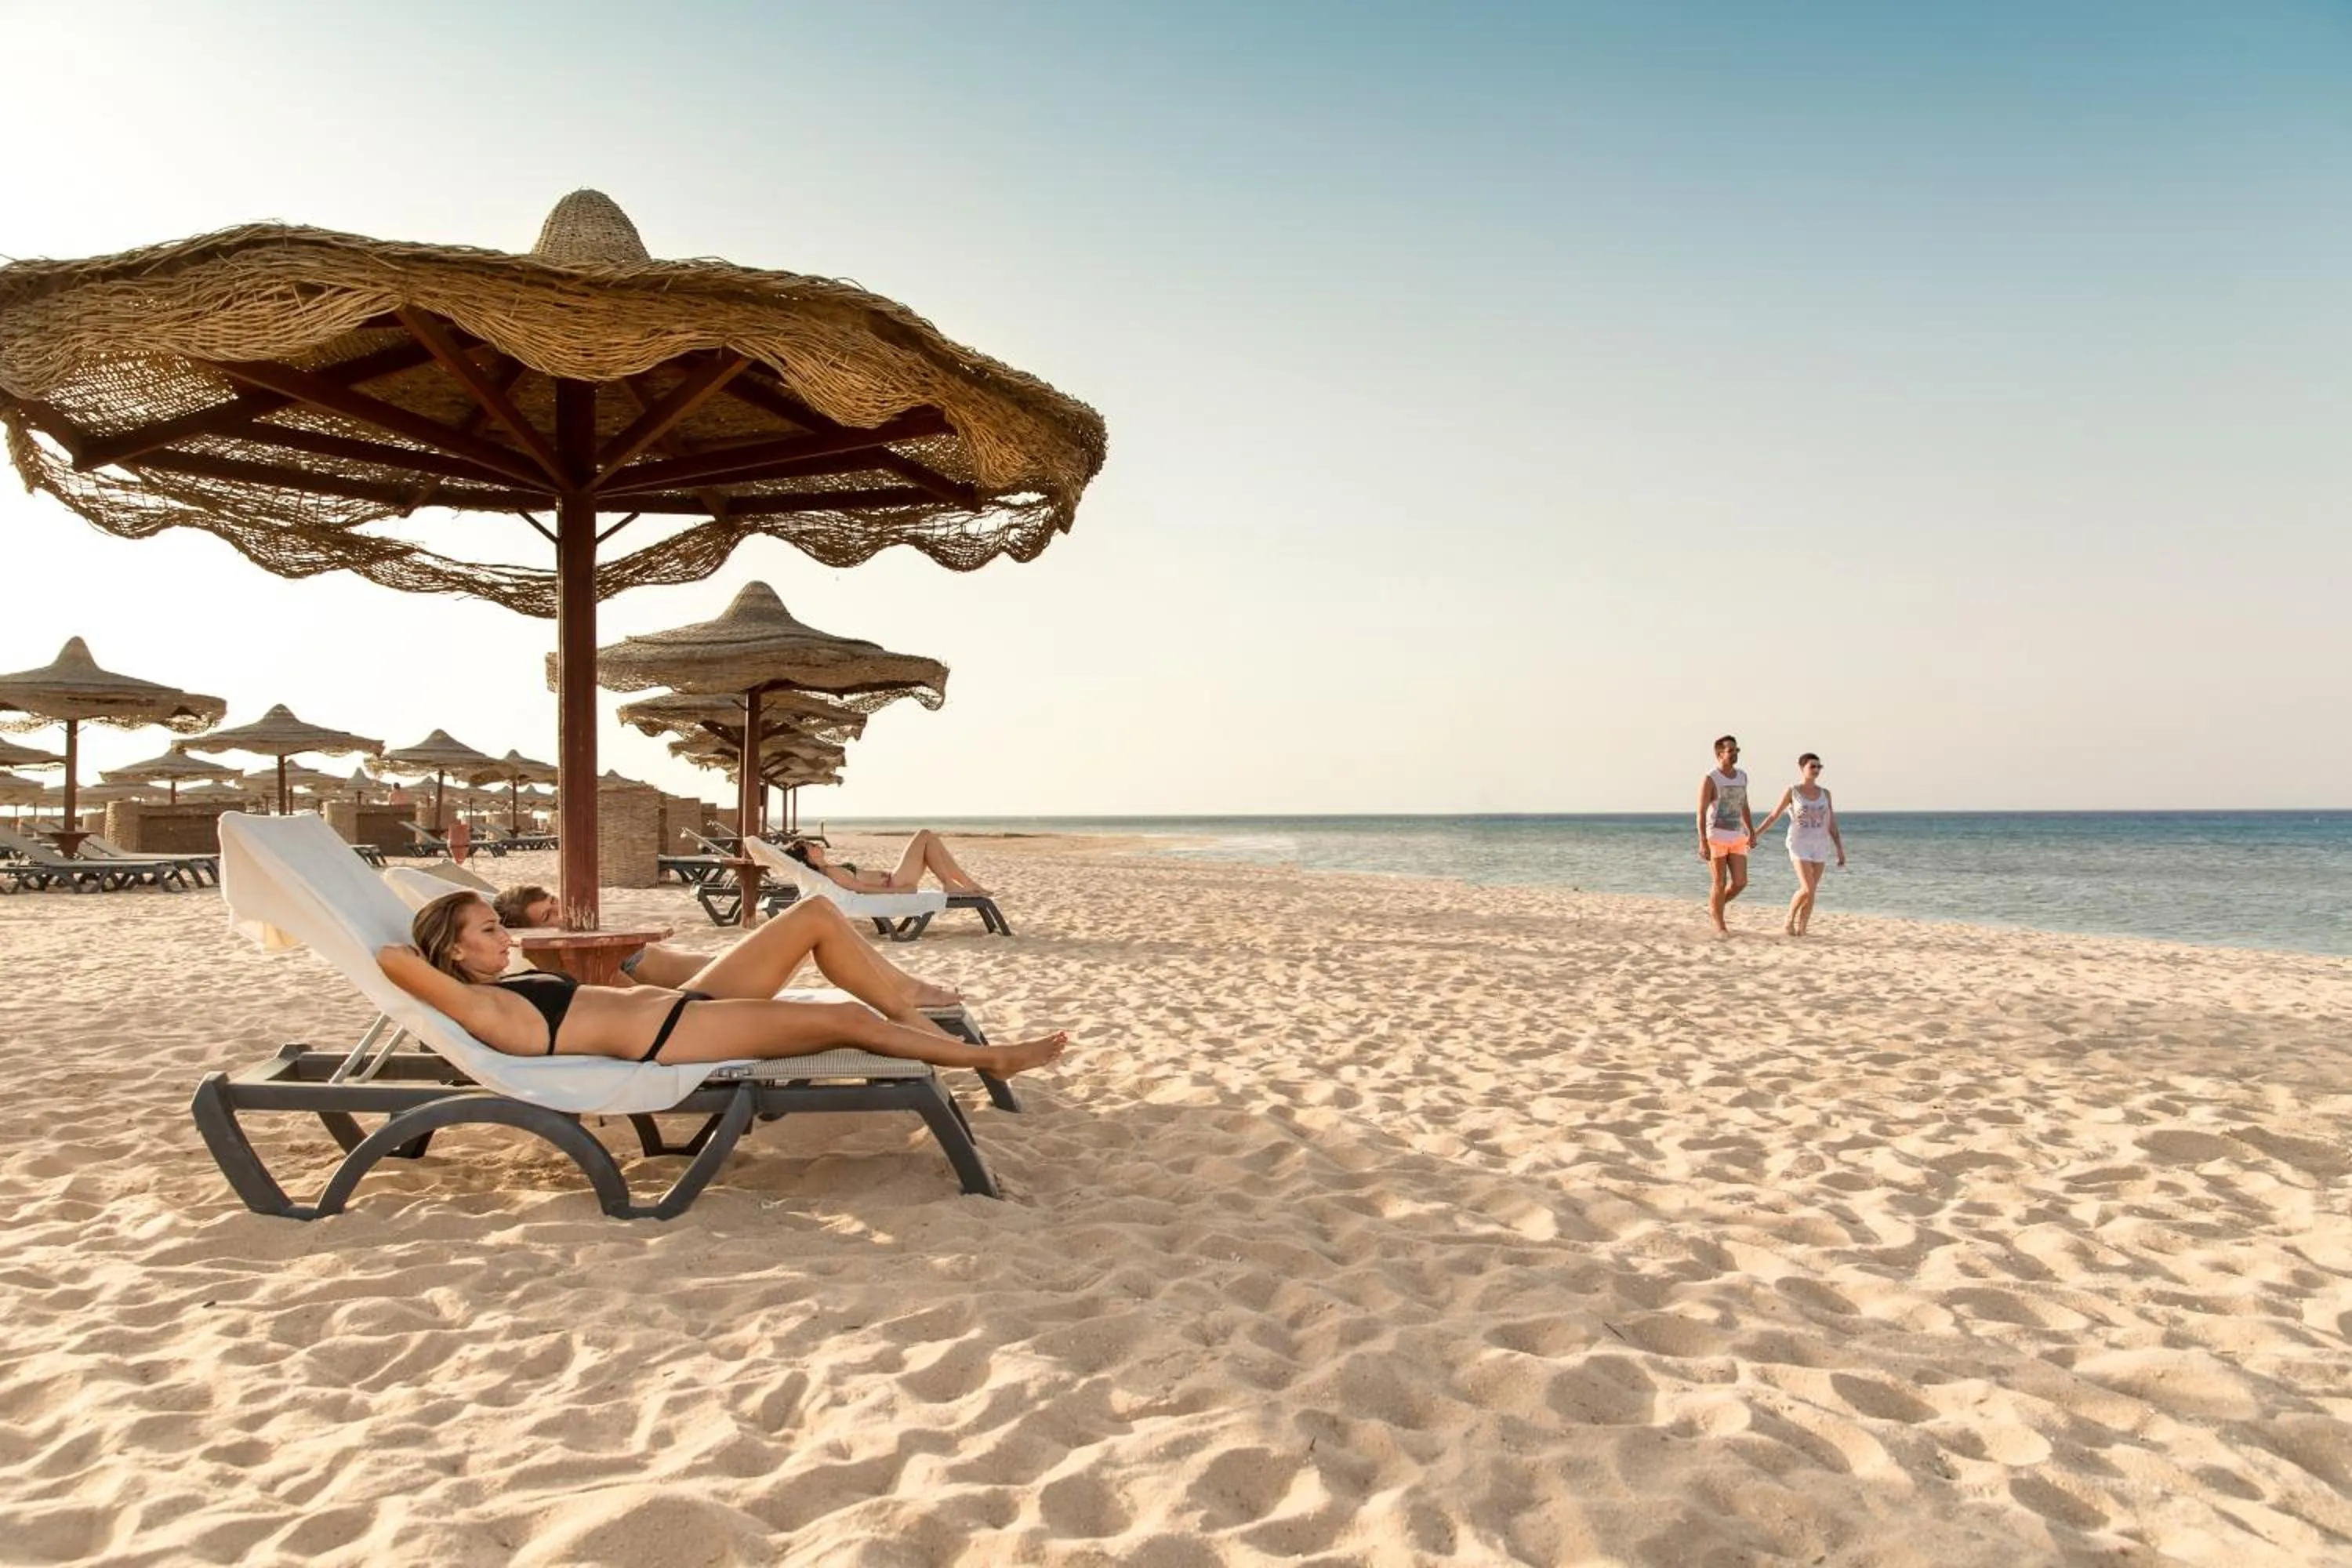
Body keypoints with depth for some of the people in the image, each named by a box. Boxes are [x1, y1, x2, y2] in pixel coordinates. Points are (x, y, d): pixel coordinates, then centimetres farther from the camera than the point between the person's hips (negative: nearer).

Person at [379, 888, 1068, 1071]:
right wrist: (419, 947, 1)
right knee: (848, 1019, -15)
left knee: (816, 915, 0)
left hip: (684, 1002, 11)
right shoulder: (483, 1009, -9)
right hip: (672, 1034, -11)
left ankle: (921, 1021, 4)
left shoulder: (512, 984, 15)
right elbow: (392, 959, -20)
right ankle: (991, 1057, 1)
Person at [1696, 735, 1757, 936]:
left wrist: (1752, 833, 16)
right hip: (1715, 838, -6)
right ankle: (1720, 926, 14)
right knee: (1719, 883, -1)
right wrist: (1703, 843, -22)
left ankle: (1714, 909, 25)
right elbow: (1701, 814, -15)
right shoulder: (1710, 780, -12)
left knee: (1740, 883, 0)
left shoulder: (1742, 777, 9)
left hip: (1736, 839, 6)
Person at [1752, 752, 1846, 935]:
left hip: (1820, 846, 4)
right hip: (1799, 845, -4)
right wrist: (1755, 835, -2)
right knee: (1807, 889, -16)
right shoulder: (1791, 791, -4)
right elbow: (1774, 816, 2)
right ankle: (1790, 918, 8)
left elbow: (1831, 824, 7)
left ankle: (1801, 928, 14)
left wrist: (1840, 850, 2)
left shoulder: (1825, 794, 7)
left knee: (1811, 892, 3)